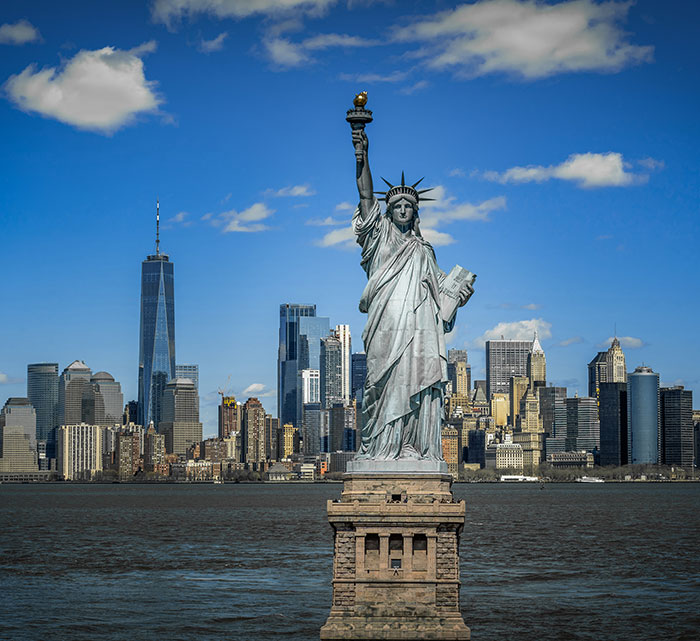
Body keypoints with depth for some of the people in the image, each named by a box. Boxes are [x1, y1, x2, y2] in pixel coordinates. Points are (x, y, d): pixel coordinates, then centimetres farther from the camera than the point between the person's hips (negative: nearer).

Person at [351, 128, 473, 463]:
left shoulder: (423, 250, 25)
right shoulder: (380, 236, 14)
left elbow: (439, 282, 25)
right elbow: (366, 197, 2)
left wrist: (459, 293, 4)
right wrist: (362, 158, -9)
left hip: (420, 331, 3)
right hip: (387, 329, -3)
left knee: (420, 391, -5)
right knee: (386, 389, -10)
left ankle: (416, 450, -6)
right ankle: (379, 448, -11)